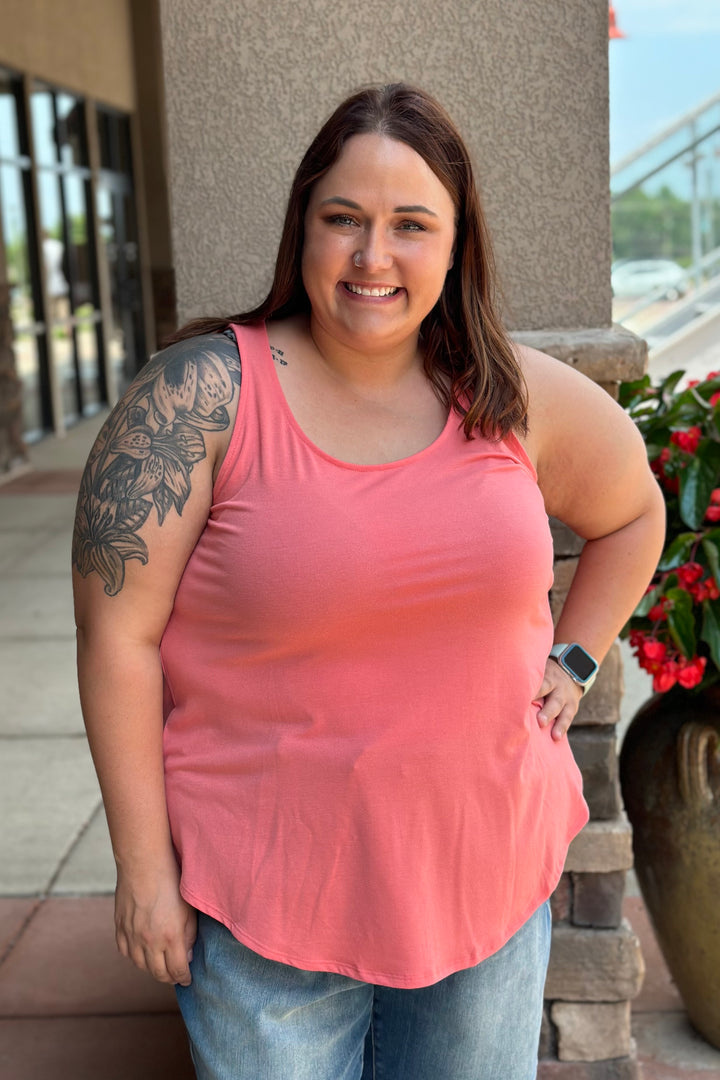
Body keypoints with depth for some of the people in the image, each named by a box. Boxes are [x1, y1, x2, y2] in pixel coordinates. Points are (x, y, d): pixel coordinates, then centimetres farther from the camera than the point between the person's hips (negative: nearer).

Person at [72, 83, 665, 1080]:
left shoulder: (515, 397, -2)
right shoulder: (203, 394, -14)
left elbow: (633, 513, 17)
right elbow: (118, 635, -13)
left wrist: (571, 662, 7)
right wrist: (144, 864, -11)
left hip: (490, 869, 4)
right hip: (267, 890, -3)